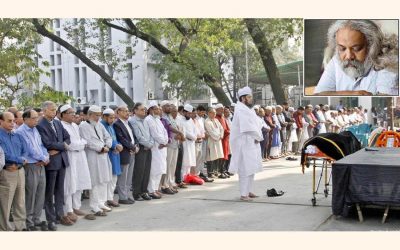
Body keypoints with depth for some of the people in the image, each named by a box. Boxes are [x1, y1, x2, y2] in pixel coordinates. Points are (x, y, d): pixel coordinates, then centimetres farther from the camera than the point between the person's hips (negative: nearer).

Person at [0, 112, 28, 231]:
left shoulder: (18, 136, 13)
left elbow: (25, 152, 6)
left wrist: (16, 163, -12)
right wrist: (21, 160, -10)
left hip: (20, 171, 6)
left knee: (20, 202, 12)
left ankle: (20, 227, 21)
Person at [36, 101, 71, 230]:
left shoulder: (58, 123, 12)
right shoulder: (40, 125, -11)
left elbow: (67, 138, 9)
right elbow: (47, 143, -18)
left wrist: (58, 149, -8)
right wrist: (63, 145, -7)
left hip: (62, 160, 6)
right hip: (51, 161, -6)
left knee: (60, 189, 13)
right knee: (49, 191, 3)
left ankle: (60, 214, 22)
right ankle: (51, 219, 11)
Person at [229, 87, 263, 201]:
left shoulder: (248, 109, 15)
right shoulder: (241, 110, -15)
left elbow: (257, 124, 13)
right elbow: (248, 128, -21)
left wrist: (258, 137, -2)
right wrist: (257, 137, -9)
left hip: (252, 143, 10)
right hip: (245, 143, -10)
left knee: (251, 168, 14)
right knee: (245, 169, -6)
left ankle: (249, 191, 23)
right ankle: (243, 194, -1)